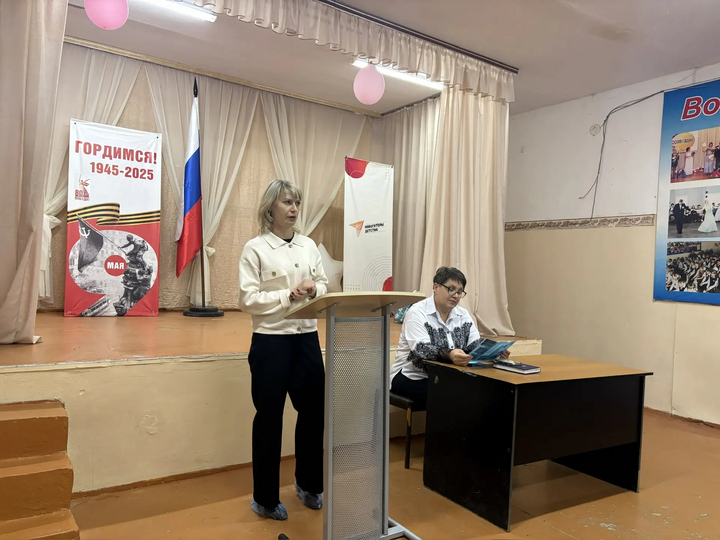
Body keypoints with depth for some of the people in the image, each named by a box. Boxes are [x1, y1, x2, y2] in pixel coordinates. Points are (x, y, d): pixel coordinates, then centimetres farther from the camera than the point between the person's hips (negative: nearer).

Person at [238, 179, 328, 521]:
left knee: (314, 410, 13)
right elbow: (247, 300, -12)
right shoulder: (255, 248, -6)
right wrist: (289, 295, -21)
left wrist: (314, 290, -10)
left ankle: (308, 483, 36)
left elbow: (324, 286, 12)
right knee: (269, 418, 7)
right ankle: (265, 498, 24)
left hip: (307, 338, 5)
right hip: (271, 341, -5)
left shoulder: (309, 245, 10)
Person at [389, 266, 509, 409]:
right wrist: (449, 355, -44)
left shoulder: (463, 314, 8)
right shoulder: (417, 312, -13)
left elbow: (476, 345, 0)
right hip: (411, 378, -6)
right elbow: (421, 350, -25)